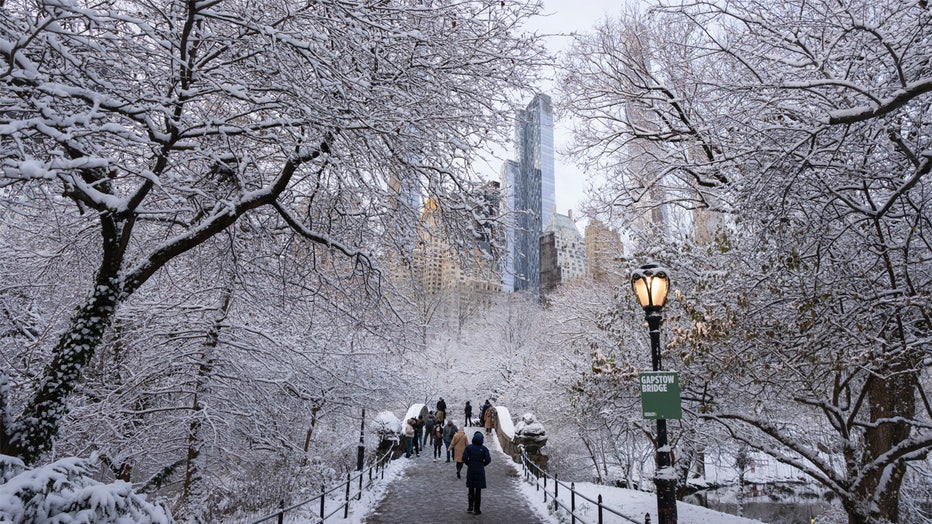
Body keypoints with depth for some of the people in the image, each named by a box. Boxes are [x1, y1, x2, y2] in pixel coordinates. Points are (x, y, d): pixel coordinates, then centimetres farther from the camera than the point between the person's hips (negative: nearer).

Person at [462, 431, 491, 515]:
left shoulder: (468, 447, -5)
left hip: (470, 471, 1)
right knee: (478, 491, 6)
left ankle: (470, 507, 17)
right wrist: (482, 464, 5)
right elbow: (488, 460, -12)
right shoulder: (484, 449, -7)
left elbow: (464, 458, -10)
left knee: (470, 489, 15)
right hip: (480, 471, -1)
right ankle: (477, 509, 10)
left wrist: (469, 464, 7)